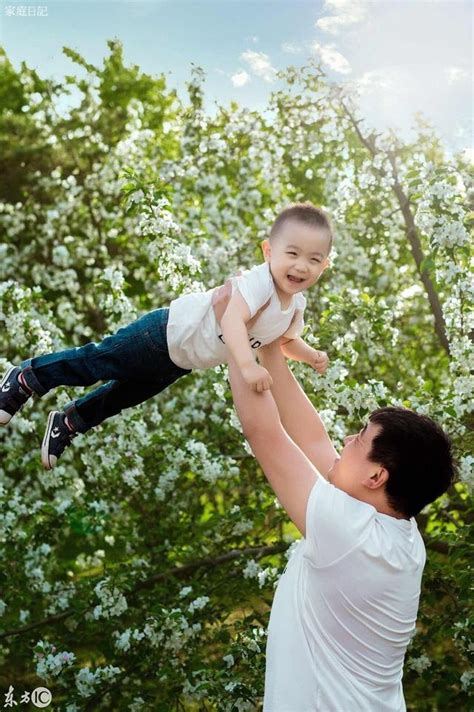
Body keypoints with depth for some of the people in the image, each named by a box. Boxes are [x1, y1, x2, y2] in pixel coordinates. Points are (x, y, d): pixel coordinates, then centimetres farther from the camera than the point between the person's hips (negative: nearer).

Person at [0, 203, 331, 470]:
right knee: (95, 363, 4)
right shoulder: (259, 281, -33)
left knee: (129, 392, 24)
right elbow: (232, 319, -49)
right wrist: (248, 365, -57)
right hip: (165, 334, -9)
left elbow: (286, 340, 14)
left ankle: (69, 422, 46)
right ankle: (27, 378, 27)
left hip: (180, 360, 9)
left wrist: (312, 356, -2)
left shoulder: (296, 305, -6)